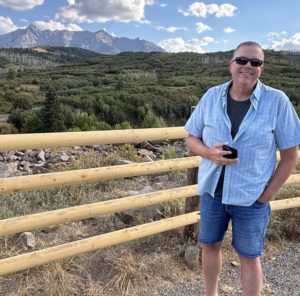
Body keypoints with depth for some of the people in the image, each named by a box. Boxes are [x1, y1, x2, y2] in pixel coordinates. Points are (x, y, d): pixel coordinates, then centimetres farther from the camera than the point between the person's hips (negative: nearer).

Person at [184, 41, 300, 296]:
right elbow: (191, 138, 4)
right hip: (212, 190, 3)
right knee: (210, 245, 19)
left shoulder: (277, 101, -11)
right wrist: (209, 153, -17)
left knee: (249, 256, 11)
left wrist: (268, 194, -8)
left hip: (251, 197, -3)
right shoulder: (211, 96, -3)